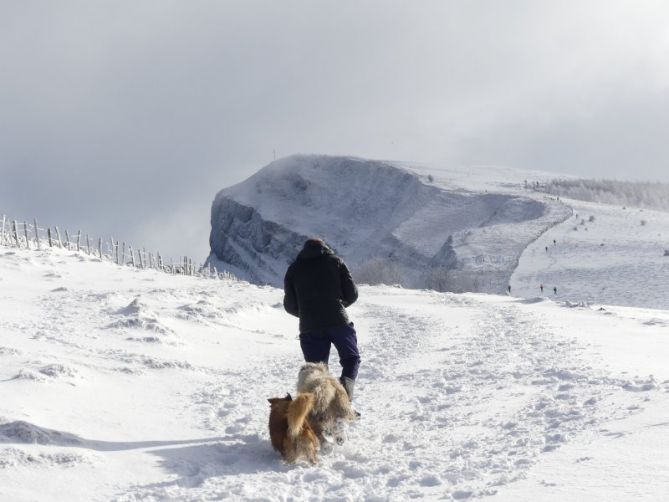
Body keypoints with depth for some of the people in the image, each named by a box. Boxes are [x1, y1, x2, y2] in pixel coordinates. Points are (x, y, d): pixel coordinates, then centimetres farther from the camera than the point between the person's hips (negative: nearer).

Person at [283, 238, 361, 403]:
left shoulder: (293, 269, 13)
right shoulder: (335, 261, 10)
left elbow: (290, 306, 13)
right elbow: (352, 294, 8)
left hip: (309, 327, 1)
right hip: (338, 322, -1)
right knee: (351, 358, 15)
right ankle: (346, 385, -12)